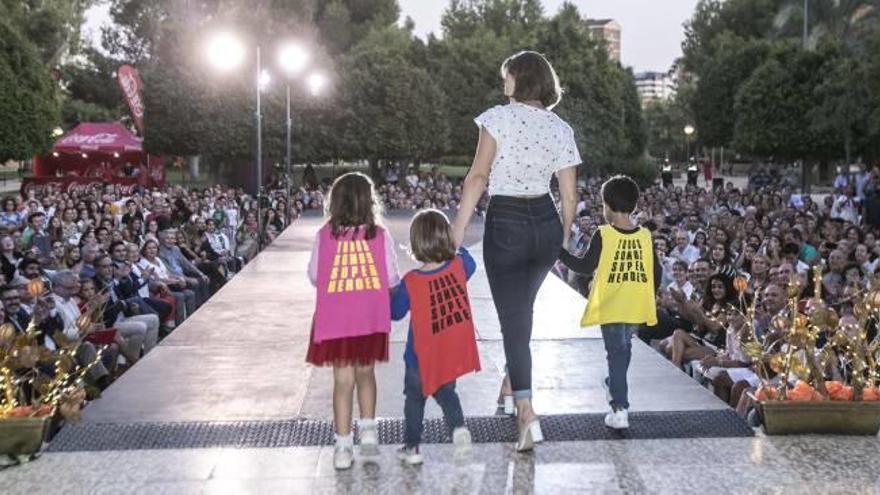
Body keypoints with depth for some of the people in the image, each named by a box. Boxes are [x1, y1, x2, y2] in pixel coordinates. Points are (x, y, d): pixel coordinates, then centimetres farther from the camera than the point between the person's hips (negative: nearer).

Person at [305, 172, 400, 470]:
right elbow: (392, 279, -1)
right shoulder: (380, 235, -4)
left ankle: (343, 446, 4)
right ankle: (368, 429, 24)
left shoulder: (324, 235, -3)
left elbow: (314, 276, 4)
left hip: (334, 320, 0)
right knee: (365, 372, 21)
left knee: (343, 380, 3)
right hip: (371, 319, 0)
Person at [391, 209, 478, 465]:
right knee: (446, 391, 24)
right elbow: (471, 264, 13)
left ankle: (412, 446, 24)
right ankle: (459, 426, 1)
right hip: (454, 354, 3)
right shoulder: (459, 266, -13)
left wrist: (392, 293, 12)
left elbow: (395, 313, -5)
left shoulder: (410, 282, -20)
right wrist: (457, 248, 29)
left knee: (415, 398, 17)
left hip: (422, 358, -3)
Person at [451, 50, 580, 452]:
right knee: (522, 307, 25)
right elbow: (569, 196, 4)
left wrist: (457, 230, -12)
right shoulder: (562, 129, 4)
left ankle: (526, 414, -11)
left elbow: (478, 176, -14)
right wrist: (564, 239, 16)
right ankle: (511, 385, 39)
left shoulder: (498, 117, -8)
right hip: (546, 222, 5)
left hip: (505, 223, -5)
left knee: (514, 317, -2)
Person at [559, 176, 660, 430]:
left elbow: (586, 267, -10)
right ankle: (615, 385, 44)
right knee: (624, 349, 24)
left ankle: (620, 409, -7)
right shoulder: (645, 236, 1)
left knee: (616, 353, 0)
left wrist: (560, 251, 0)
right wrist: (647, 297, 19)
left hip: (611, 307, -4)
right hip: (637, 308, 4)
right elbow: (657, 274, 4)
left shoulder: (603, 235, -11)